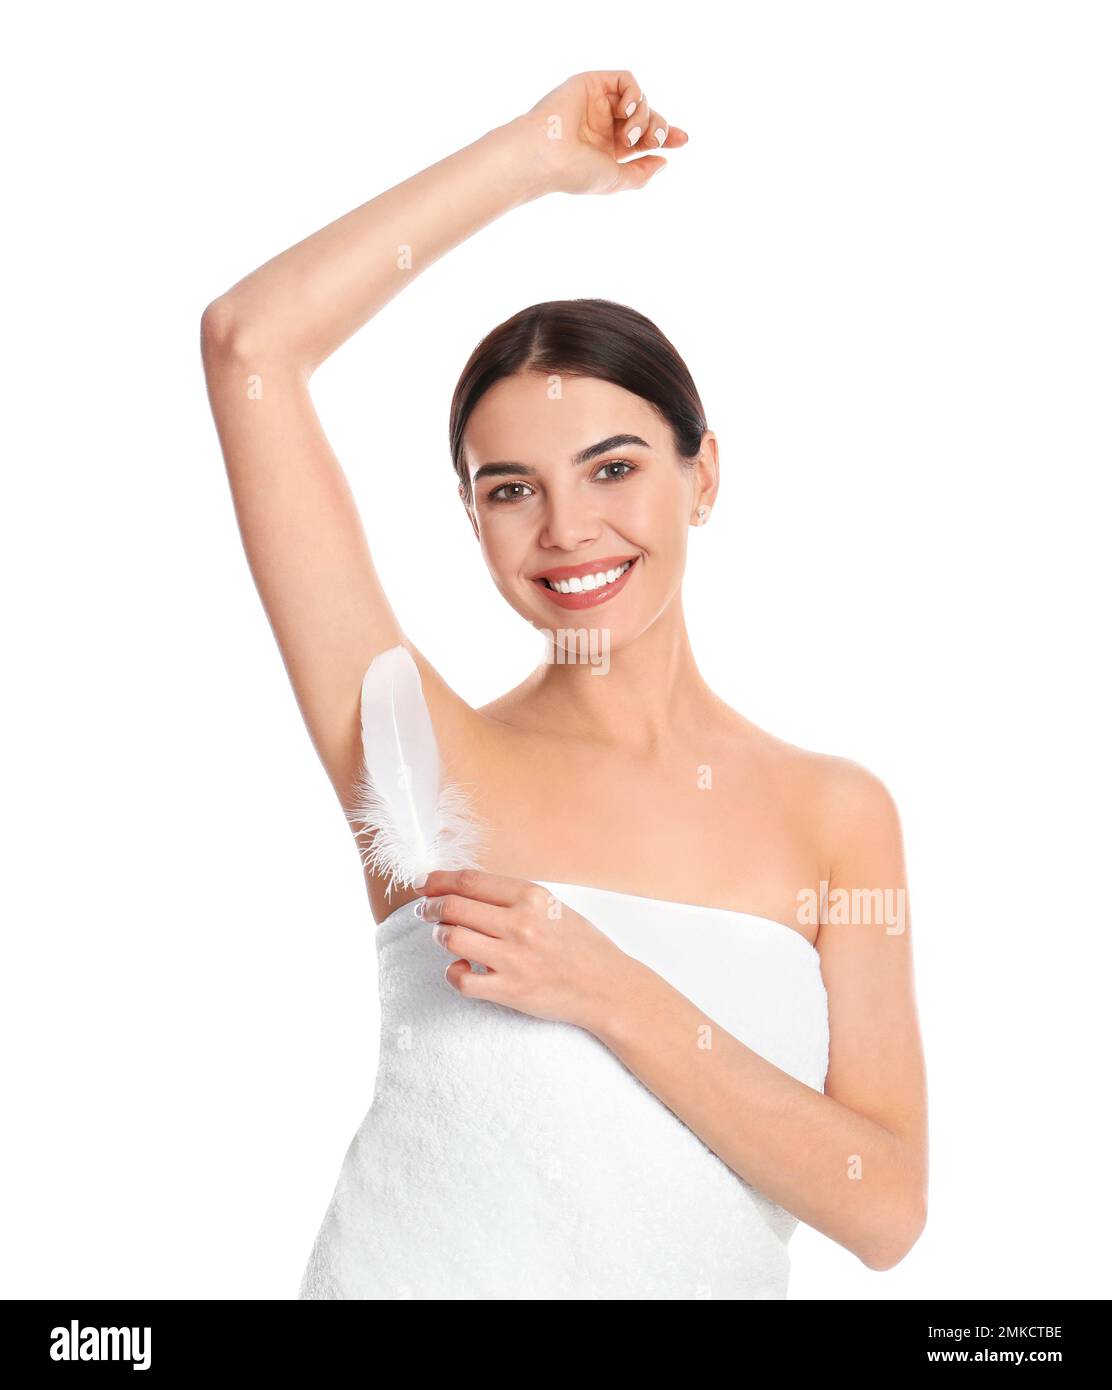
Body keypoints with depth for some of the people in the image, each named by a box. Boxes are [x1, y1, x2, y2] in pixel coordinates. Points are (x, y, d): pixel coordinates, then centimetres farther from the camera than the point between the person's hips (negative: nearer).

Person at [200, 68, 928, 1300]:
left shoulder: (837, 813, -6)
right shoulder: (429, 757, -11)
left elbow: (885, 1212, -12)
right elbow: (250, 343, -16)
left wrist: (611, 994, -22)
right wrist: (535, 154, -9)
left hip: (709, 1277, 2)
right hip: (405, 1272, -1)